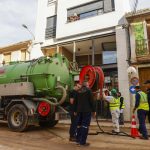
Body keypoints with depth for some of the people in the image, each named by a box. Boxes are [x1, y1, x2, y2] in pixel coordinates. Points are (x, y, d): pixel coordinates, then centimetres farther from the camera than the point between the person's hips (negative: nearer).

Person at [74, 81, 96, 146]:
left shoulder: (79, 92, 14)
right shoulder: (88, 90, -3)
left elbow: (76, 102, 14)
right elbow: (91, 101, -8)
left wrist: (75, 111, 19)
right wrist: (94, 110, -2)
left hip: (79, 110, 6)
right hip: (87, 110, -6)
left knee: (79, 124, 12)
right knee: (85, 125, -5)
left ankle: (78, 140, 17)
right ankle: (83, 142, -4)